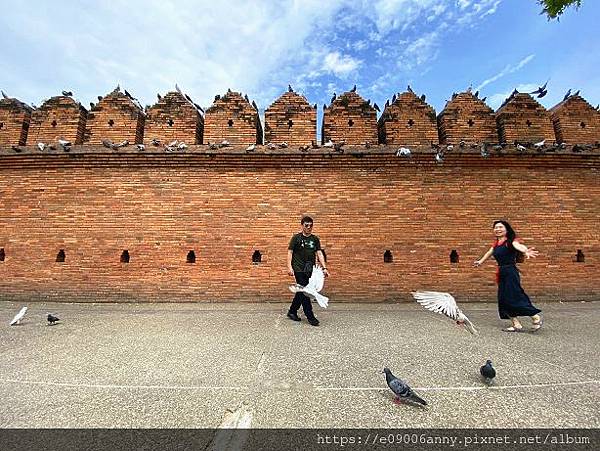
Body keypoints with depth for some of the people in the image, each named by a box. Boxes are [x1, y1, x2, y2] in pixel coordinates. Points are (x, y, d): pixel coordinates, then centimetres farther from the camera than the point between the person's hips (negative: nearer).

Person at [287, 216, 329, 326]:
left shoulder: (315, 239, 10)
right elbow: (290, 252, -3)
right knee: (304, 292, -4)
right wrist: (289, 267, -12)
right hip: (299, 269, -4)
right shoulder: (296, 237, -2)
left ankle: (292, 312, 28)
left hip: (310, 270, 5)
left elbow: (319, 254, 6)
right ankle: (310, 316, 6)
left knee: (301, 292, 11)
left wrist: (324, 268, -2)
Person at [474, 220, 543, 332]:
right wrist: (480, 261, 43)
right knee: (503, 300, 7)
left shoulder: (510, 241, -11)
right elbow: (489, 253, 29)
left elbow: (518, 245, -35)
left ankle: (536, 317, 15)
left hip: (511, 272, -8)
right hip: (501, 273, 8)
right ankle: (516, 325, 16)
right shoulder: (496, 243, 11)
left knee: (515, 297, -7)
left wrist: (526, 251, -57)